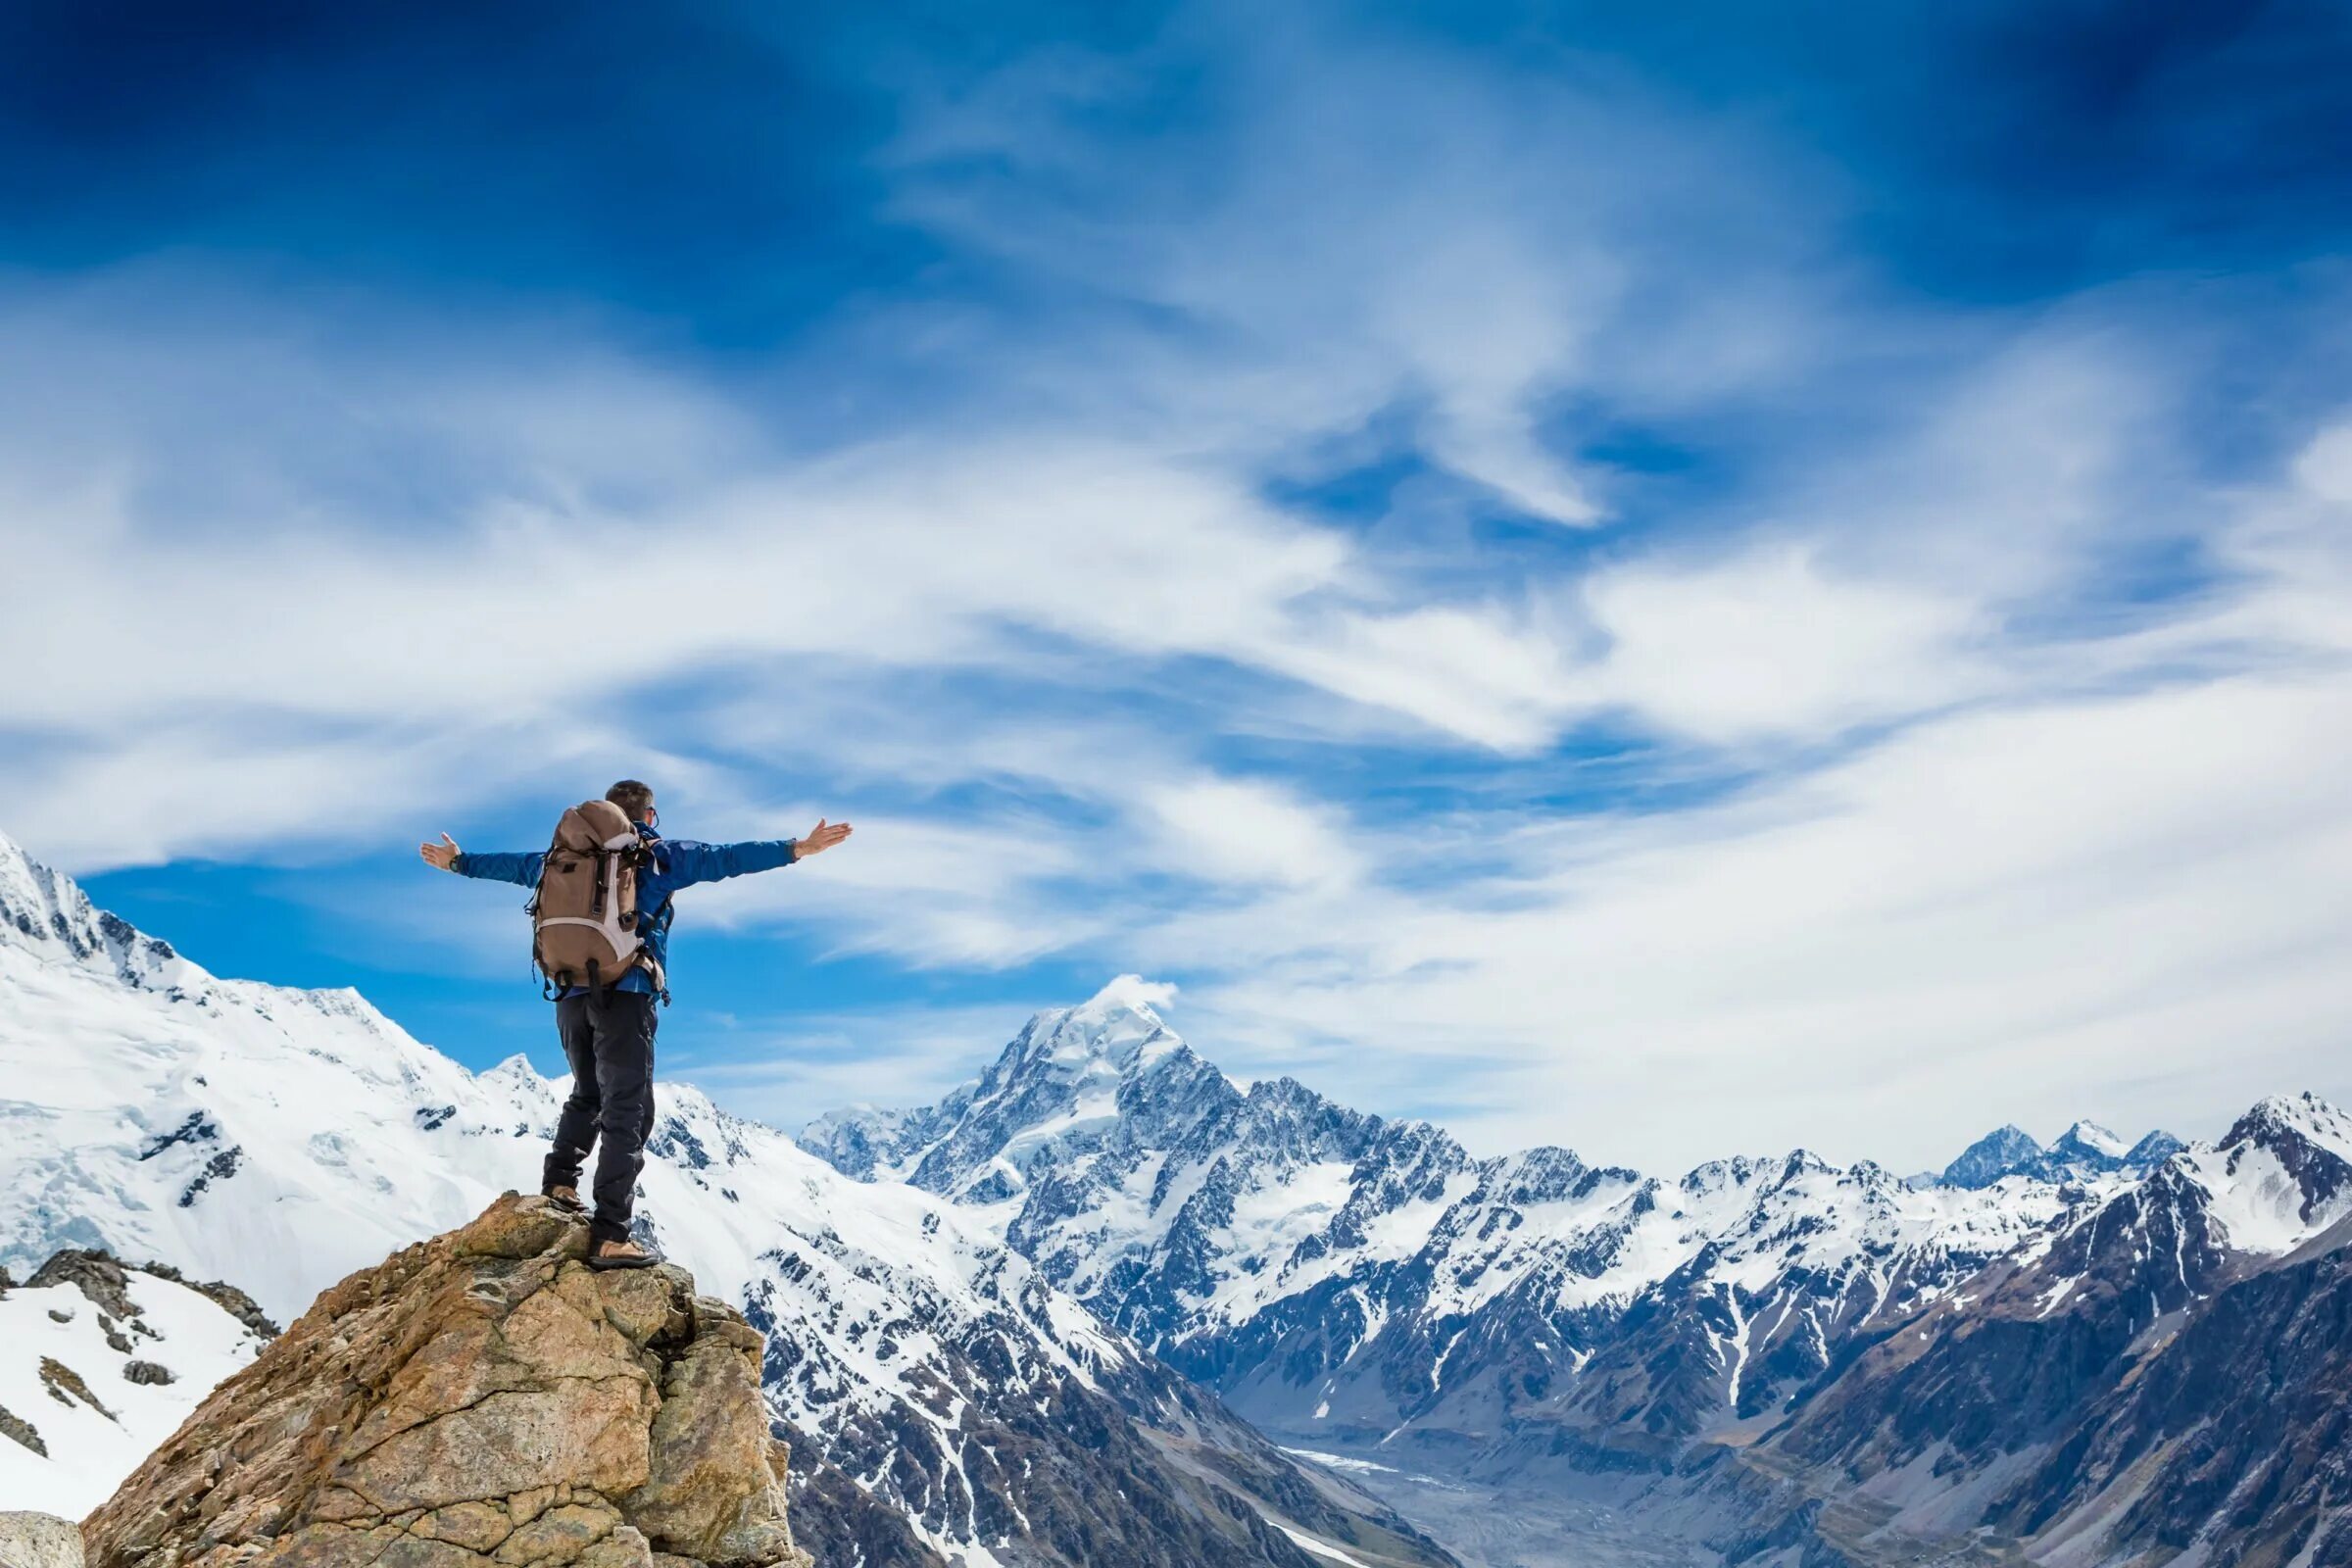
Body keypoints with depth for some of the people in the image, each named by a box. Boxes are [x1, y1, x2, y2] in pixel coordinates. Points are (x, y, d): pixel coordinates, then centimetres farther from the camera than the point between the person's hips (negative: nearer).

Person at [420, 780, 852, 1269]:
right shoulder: (659, 856, 4)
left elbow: (513, 864, 31)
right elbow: (726, 858, -6)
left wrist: (458, 862, 48)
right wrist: (795, 849, -9)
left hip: (571, 995, 6)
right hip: (625, 996, -6)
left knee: (587, 1096, 27)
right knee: (627, 1113, -8)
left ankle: (559, 1181, 15)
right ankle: (610, 1236, -15)